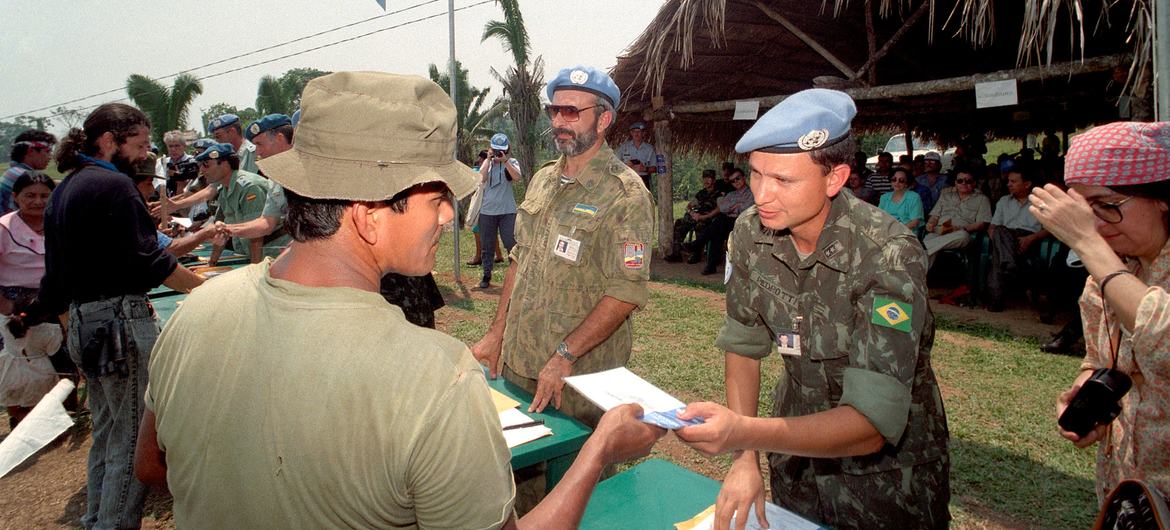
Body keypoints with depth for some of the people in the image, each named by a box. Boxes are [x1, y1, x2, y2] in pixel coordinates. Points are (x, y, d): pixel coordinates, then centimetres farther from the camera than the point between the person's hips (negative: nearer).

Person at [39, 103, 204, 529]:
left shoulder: (62, 191, 16)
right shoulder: (113, 184, -13)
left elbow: (56, 273, 20)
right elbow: (147, 261, -17)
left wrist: (71, 326, 27)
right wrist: (204, 287, -8)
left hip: (81, 322, 10)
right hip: (120, 322, -10)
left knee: (106, 433, 20)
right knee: (132, 439, -2)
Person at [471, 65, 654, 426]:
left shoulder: (625, 194, -14)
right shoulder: (542, 180, 9)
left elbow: (627, 292, -20)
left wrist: (564, 356, -22)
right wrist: (496, 333, 10)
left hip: (581, 375, -6)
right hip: (516, 363, 7)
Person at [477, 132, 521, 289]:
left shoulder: (512, 162, 2)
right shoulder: (487, 163, 9)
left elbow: (517, 177, -19)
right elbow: (482, 179, -10)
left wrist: (505, 160, -21)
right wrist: (489, 158, -9)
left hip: (507, 211, -3)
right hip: (487, 210, 3)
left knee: (511, 243, -3)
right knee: (487, 246, 9)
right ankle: (486, 275, 19)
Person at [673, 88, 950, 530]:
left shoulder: (889, 256, -29)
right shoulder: (750, 233, -13)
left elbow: (872, 423, -33)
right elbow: (743, 345, -2)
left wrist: (745, 433, -47)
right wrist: (745, 458, -10)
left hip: (888, 470, -4)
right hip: (795, 454, 4)